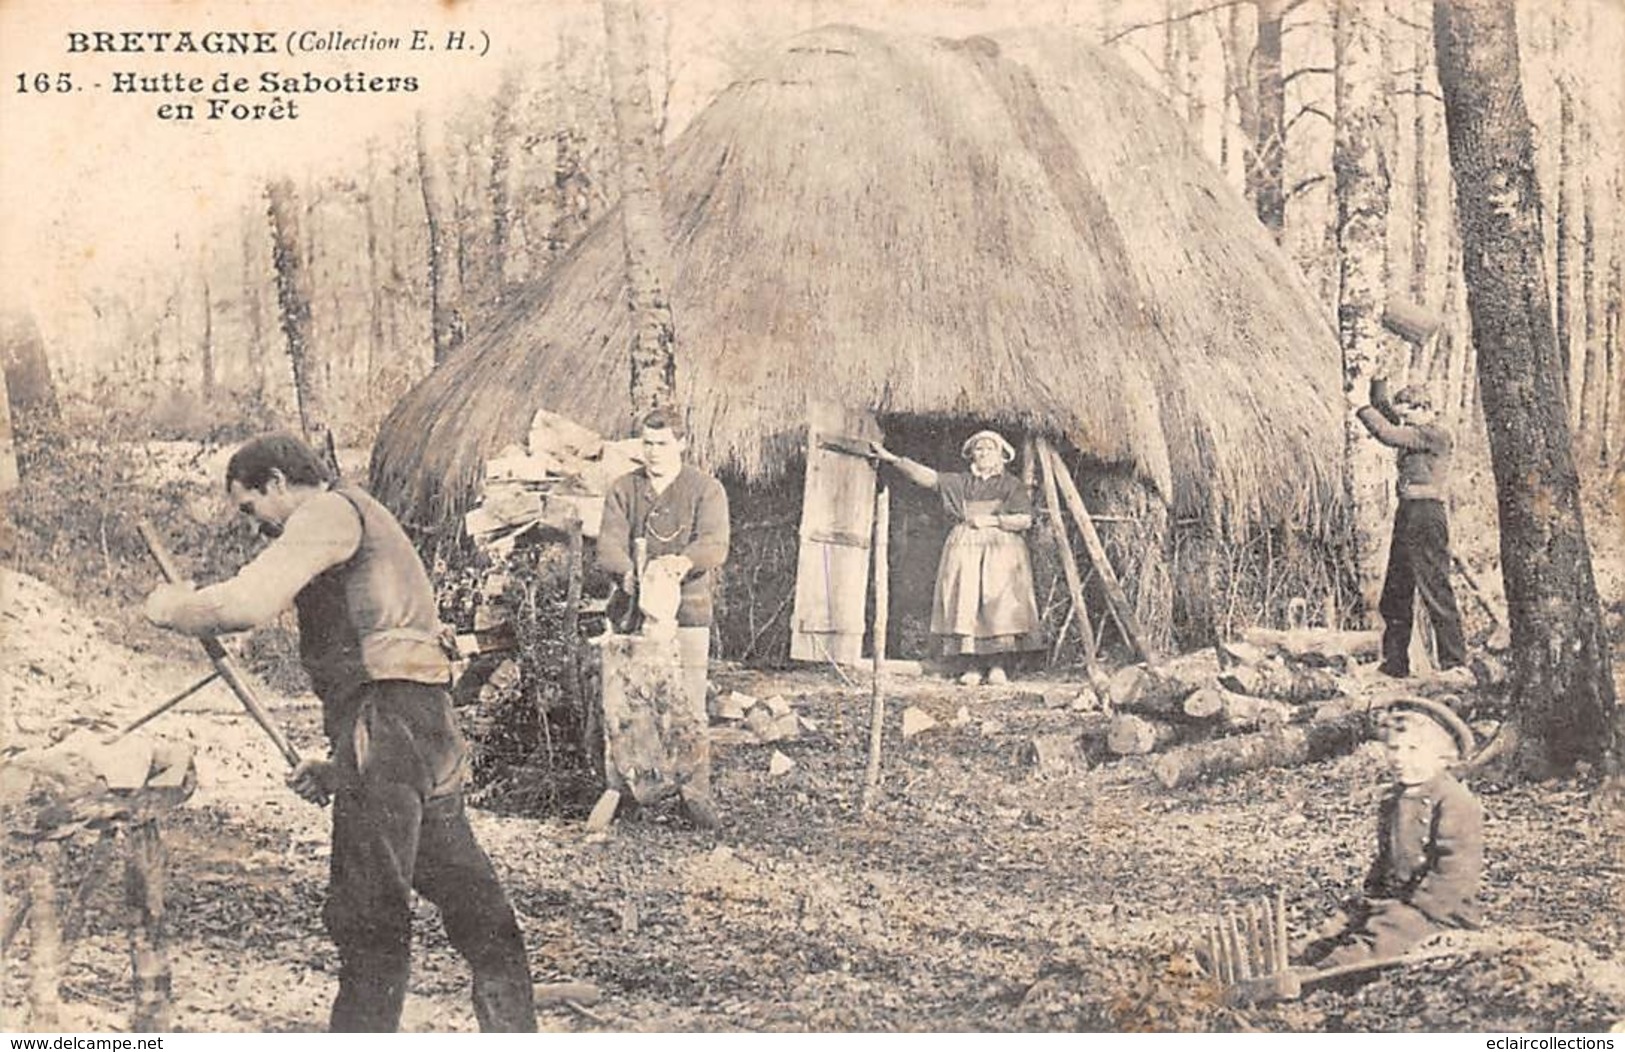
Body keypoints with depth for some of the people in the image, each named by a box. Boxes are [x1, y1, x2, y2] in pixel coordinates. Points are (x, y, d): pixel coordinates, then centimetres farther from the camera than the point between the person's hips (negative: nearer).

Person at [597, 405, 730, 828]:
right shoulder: (623, 489, 11)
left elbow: (714, 545, -13)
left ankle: (696, 789, 2)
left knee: (689, 703, -5)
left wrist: (682, 561, -35)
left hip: (687, 608, -2)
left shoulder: (706, 489, 4)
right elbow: (608, 544, -2)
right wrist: (630, 572, -25)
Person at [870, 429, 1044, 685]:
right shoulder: (959, 482, 14)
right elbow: (926, 475, 3)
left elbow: (1025, 519, 0)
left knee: (999, 603, -13)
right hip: (964, 548, 2)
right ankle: (971, 666, -8)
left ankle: (997, 666, -11)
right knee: (964, 604, -8)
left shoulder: (1011, 485, 9)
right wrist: (891, 458, -7)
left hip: (1001, 551, -2)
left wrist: (993, 520, -9)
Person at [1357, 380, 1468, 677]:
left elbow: (1389, 434, -16)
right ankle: (1394, 663, 19)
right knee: (1394, 596, 12)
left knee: (1436, 591, -11)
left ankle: (1455, 662, -9)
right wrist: (1377, 385, 9)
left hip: (1427, 516, -10)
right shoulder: (1414, 435, 17)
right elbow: (1383, 411, 20)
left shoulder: (1436, 435, -8)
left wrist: (1366, 412, -2)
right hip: (1407, 516, 10)